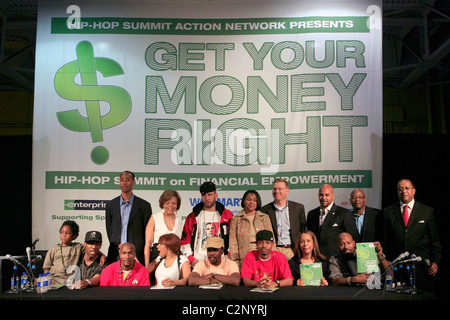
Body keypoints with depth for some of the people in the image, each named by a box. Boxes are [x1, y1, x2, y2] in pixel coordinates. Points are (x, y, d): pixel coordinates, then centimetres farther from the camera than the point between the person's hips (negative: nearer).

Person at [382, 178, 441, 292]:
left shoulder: (427, 211, 7)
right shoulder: (388, 212, 8)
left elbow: (435, 240, 8)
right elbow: (385, 240, 8)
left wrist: (435, 262, 0)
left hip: (422, 267, 0)